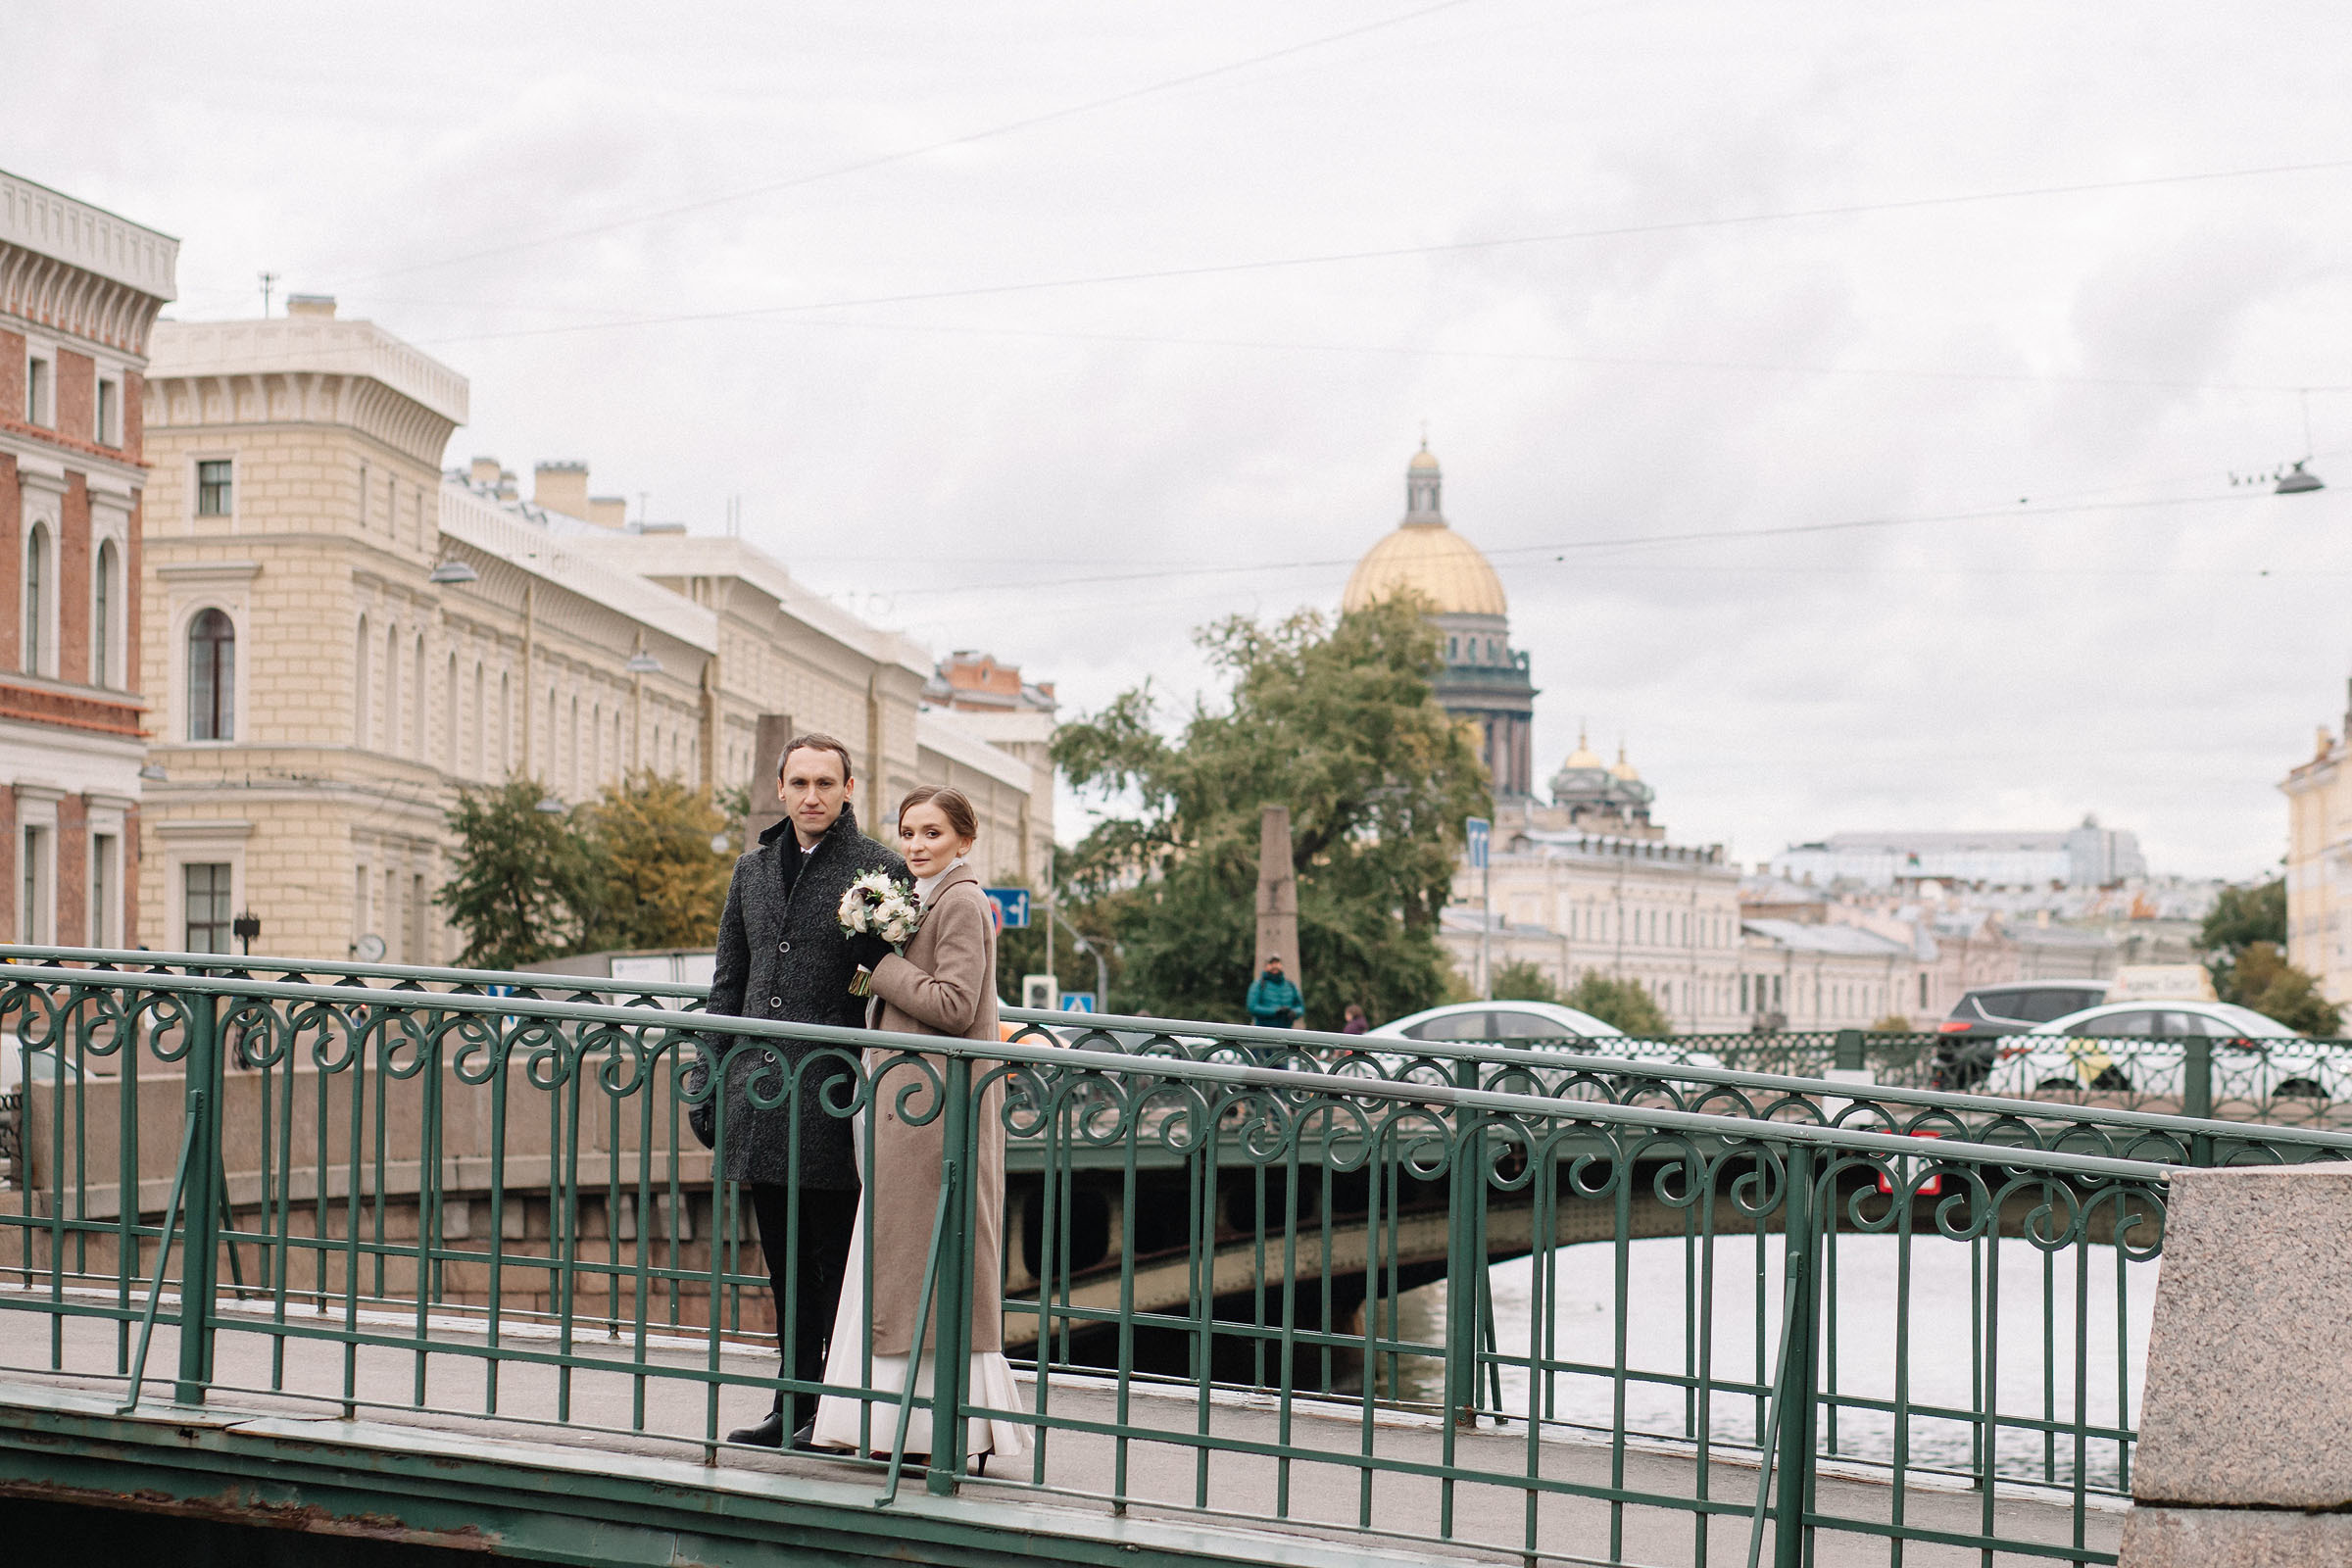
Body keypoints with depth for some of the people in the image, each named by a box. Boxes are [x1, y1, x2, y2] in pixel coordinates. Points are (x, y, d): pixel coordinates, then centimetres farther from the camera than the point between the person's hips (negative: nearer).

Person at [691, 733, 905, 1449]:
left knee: (837, 1265, 1)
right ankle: (795, 1405, 18)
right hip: (758, 1095, 6)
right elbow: (728, 986, 19)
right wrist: (706, 1083, 13)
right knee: (786, 1265, 11)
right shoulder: (753, 869, 14)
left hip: (832, 1098, -6)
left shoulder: (880, 873, -3)